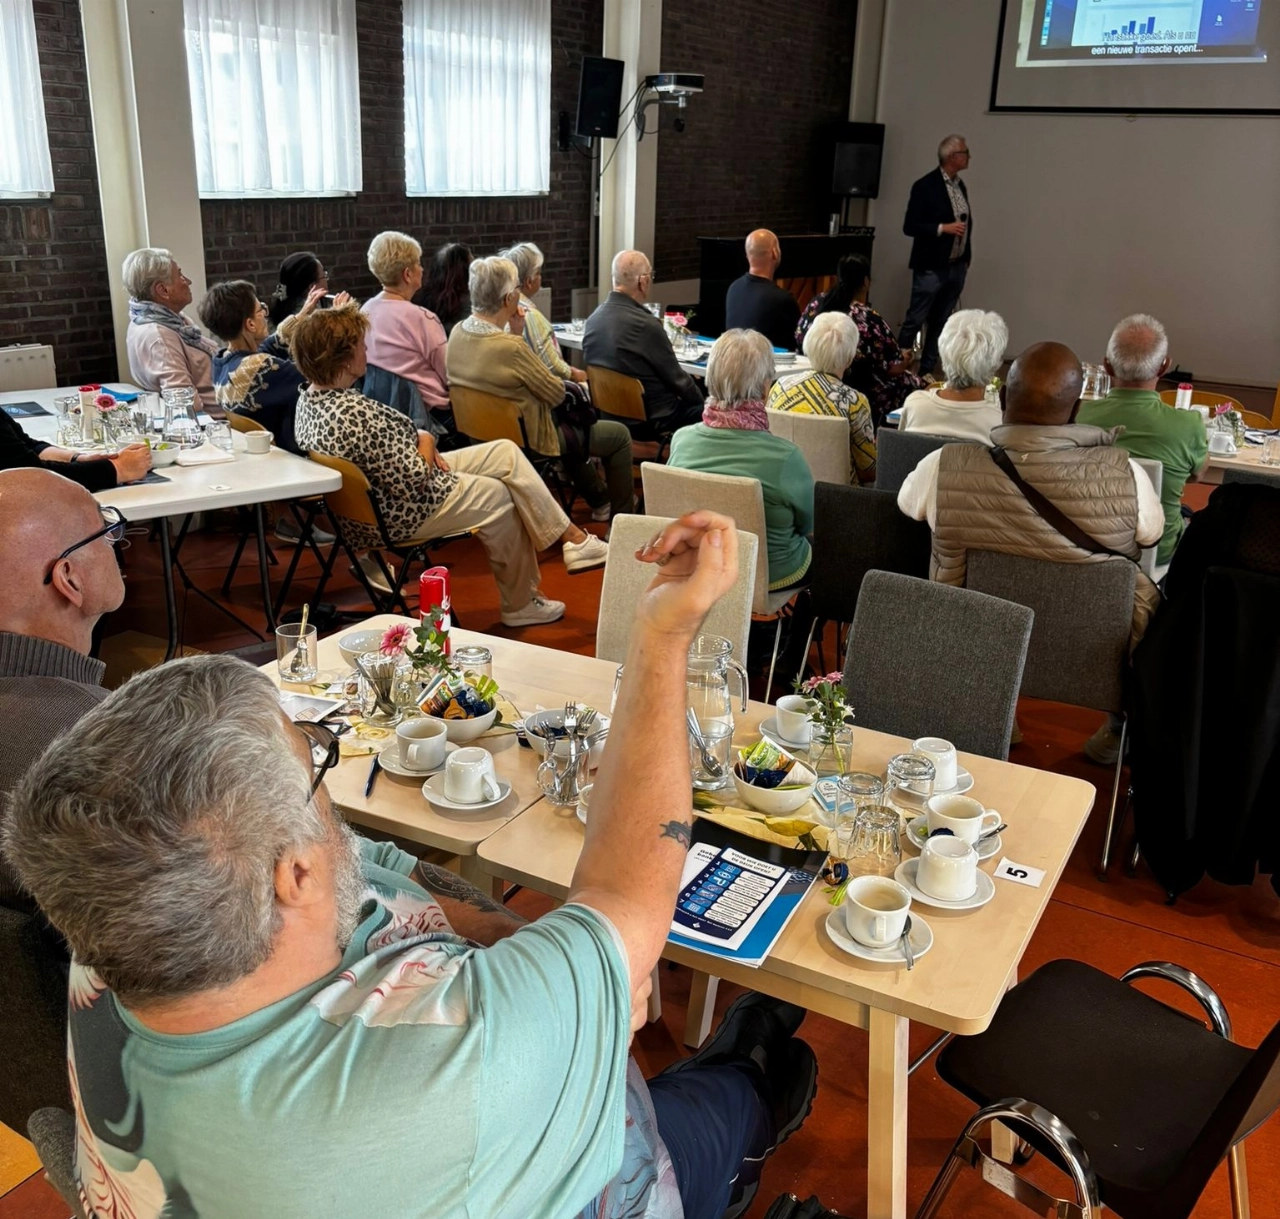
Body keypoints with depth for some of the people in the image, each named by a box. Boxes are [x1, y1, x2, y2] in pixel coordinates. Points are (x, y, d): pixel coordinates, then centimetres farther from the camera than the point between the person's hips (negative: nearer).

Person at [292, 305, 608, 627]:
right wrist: (425, 442, -9)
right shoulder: (356, 412, -32)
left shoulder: (309, 397, -1)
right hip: (398, 517, -10)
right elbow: (413, 480, -27)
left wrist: (418, 438, -3)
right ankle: (519, 605, 26)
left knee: (508, 452, 9)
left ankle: (574, 538, 16)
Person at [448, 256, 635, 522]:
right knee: (620, 435, 10)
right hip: (528, 437, -9)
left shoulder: (458, 332, -9)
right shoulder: (510, 347, -33)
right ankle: (622, 515, 26)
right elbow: (556, 394, -18)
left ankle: (599, 500, 44)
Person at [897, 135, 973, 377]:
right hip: (931, 268, -7)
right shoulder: (925, 186, -10)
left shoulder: (961, 186, 12)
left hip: (956, 268, 7)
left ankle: (927, 371, 16)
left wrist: (967, 257, 13)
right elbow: (909, 226, -13)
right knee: (914, 320, -4)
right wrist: (943, 228, -21)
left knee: (940, 323, 9)